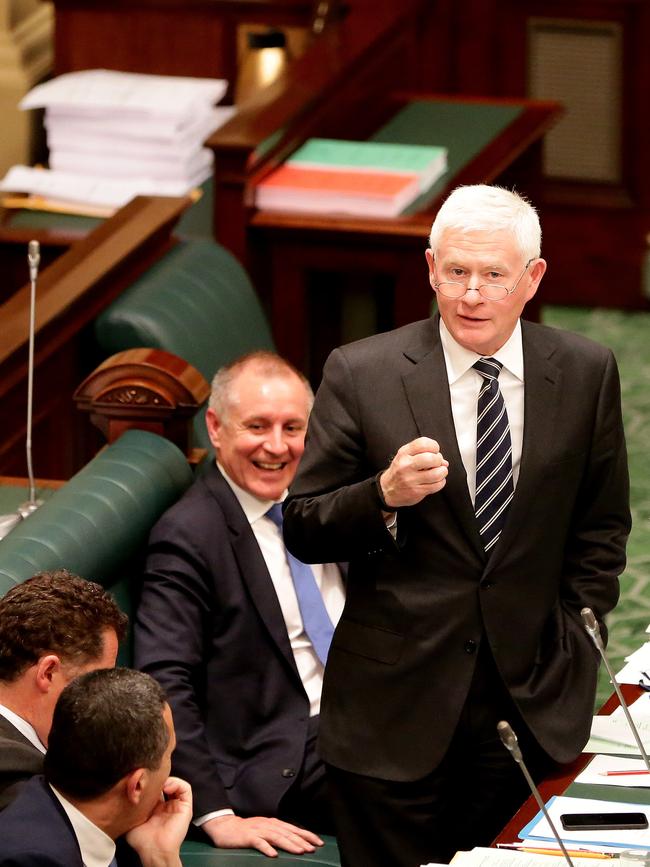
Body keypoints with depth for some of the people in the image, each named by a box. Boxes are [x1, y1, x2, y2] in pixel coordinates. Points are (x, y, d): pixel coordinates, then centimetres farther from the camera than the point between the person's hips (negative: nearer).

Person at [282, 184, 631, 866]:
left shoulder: (585, 373, 2)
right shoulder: (359, 374, -5)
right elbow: (303, 531, -2)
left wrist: (573, 636, 7)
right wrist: (385, 495, -20)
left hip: (535, 702, 2)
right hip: (395, 702, -1)